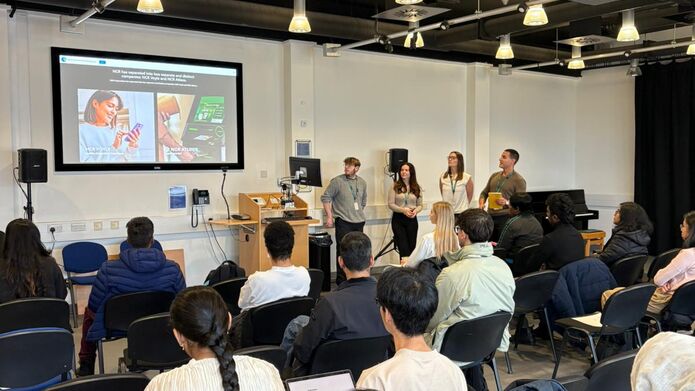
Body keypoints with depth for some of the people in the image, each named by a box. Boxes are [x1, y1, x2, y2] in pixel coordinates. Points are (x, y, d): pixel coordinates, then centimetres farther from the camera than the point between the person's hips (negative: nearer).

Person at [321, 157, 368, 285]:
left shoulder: (362, 183, 10)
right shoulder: (337, 181, -6)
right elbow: (325, 198, -5)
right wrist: (329, 216, -9)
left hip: (358, 222, 5)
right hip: (343, 222, -5)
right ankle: (341, 280, 5)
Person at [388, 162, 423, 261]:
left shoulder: (417, 188, 7)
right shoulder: (395, 187, -1)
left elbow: (420, 205, 9)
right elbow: (390, 204, -5)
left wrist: (415, 211, -14)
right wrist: (403, 210, -19)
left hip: (412, 219, 2)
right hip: (398, 219, -2)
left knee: (412, 246, 3)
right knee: (403, 247, -5)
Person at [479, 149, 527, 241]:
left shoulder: (519, 180, -4)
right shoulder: (494, 176, 15)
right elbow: (484, 193, 21)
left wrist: (507, 203, -27)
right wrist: (481, 203, 1)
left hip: (506, 217, -5)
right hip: (490, 216, 6)